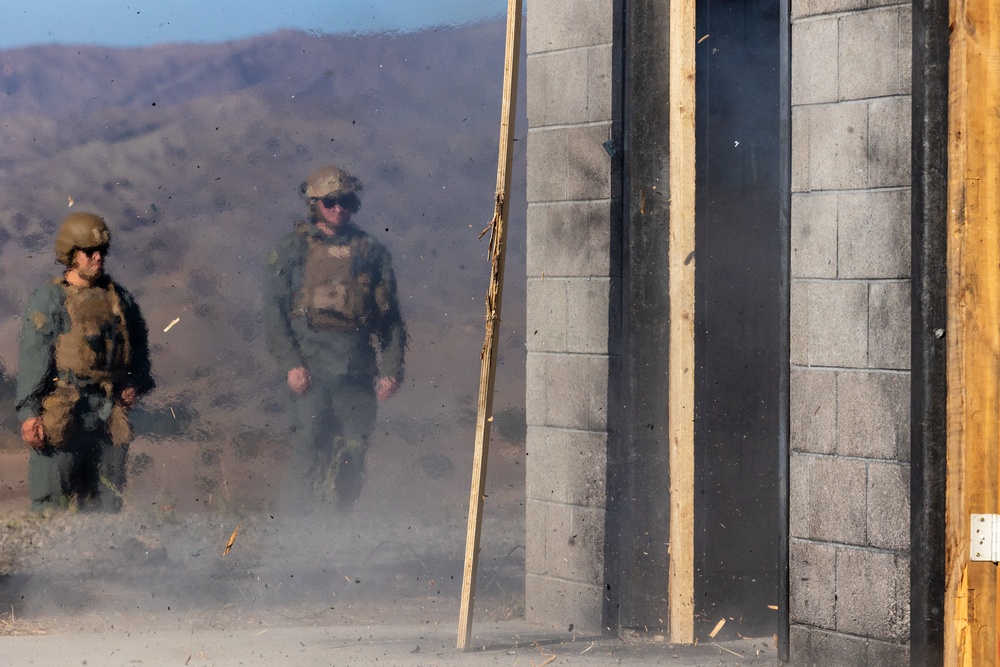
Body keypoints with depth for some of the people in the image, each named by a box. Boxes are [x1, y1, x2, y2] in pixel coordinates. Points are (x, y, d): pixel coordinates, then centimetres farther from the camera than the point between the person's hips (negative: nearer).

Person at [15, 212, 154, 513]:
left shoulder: (120, 298, 14)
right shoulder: (49, 299, -1)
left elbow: (139, 345, 27)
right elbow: (33, 358, -7)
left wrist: (136, 383, 8)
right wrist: (29, 412, -15)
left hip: (110, 416, 5)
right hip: (63, 414, -5)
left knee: (105, 502, 8)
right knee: (51, 500, -5)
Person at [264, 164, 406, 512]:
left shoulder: (371, 252, 13)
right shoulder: (294, 248, 7)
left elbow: (390, 317, 12)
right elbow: (274, 311, 2)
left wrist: (391, 369, 2)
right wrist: (291, 364, -8)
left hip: (358, 371, 2)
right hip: (310, 368, -2)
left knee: (353, 453, 3)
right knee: (308, 446, -11)